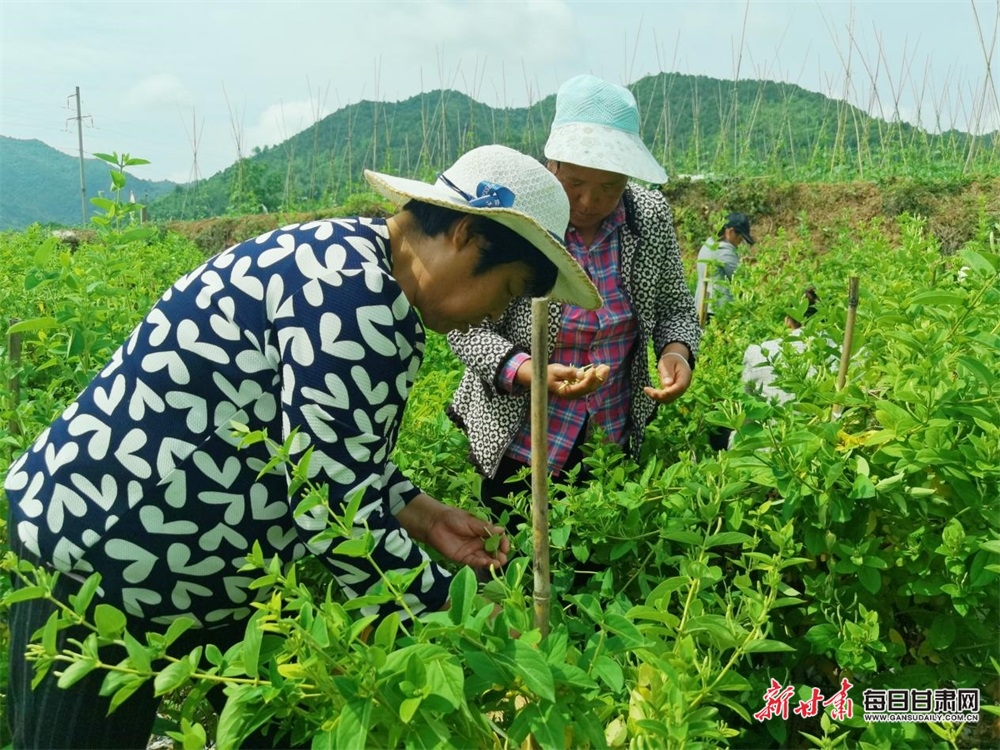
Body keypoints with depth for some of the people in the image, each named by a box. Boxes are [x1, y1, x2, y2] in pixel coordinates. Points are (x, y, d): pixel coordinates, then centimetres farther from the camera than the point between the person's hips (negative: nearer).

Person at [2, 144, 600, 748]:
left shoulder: (351, 257, 3)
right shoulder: (356, 296, -28)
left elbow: (328, 454, 11)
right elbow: (333, 510, -28)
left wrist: (422, 515, 4)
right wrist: (449, 612, -15)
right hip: (98, 549, -9)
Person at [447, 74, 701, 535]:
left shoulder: (652, 215, -7)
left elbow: (676, 307, 5)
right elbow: (467, 327, -15)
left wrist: (677, 351, -17)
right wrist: (531, 372, -32)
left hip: (617, 441, 4)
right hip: (520, 446, -3)